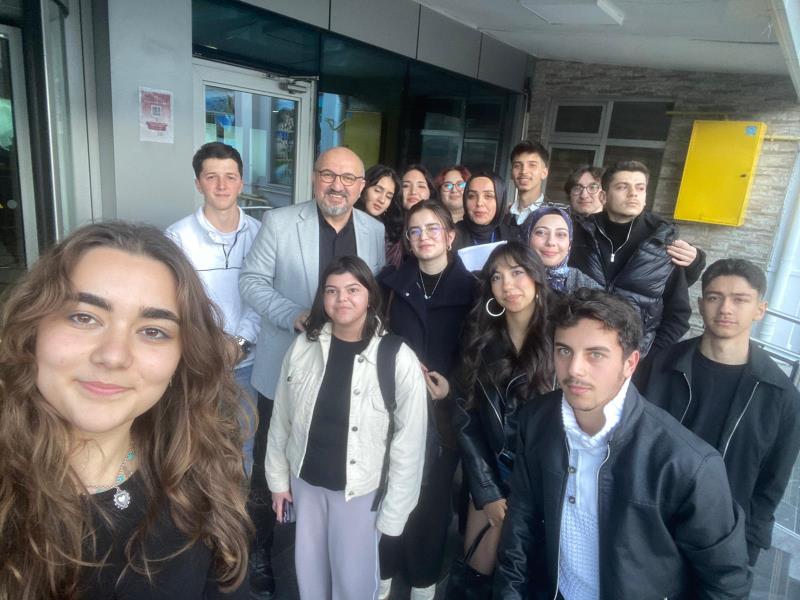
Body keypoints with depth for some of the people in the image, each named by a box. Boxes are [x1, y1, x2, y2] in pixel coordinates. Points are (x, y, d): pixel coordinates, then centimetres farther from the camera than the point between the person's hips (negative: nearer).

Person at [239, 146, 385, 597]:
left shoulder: (375, 230, 2)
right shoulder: (279, 222, -7)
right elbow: (252, 281, -7)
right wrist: (293, 315, -21)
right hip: (286, 368, -2)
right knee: (270, 463, 14)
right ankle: (260, 548, 39)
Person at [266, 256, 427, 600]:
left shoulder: (399, 360, -19)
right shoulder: (303, 346, -8)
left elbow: (409, 444, -13)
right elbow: (282, 419, 2)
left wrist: (393, 513, -9)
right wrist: (278, 478, 7)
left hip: (360, 489, -3)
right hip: (305, 481, 4)